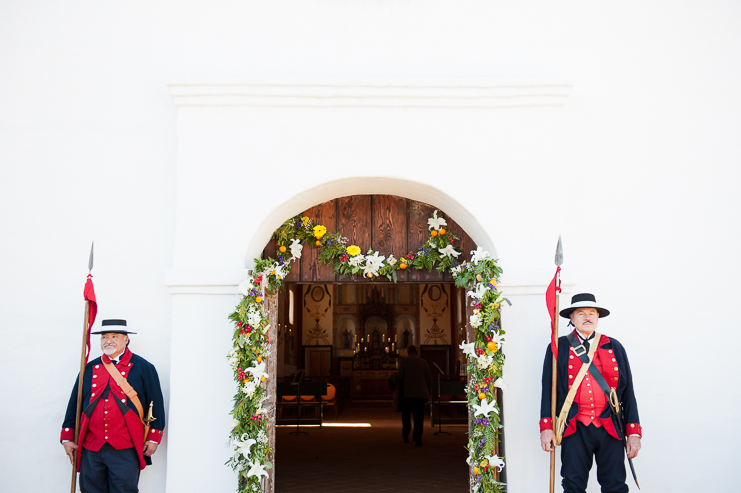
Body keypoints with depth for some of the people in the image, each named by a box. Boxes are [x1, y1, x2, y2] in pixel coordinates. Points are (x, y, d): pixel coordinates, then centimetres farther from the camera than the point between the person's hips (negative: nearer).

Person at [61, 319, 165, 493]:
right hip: (90, 448, 3)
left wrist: (153, 438, -1)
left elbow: (156, 404, 3)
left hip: (125, 450, -3)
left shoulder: (143, 368, 3)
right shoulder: (90, 368, 12)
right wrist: (67, 437, 11)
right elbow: (74, 404, 16)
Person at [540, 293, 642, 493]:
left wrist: (634, 432, 5)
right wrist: (546, 427, -3)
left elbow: (628, 391, 10)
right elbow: (548, 389, 5)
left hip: (611, 429, 2)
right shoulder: (558, 348, 7)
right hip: (575, 429, -1)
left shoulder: (614, 347, 12)